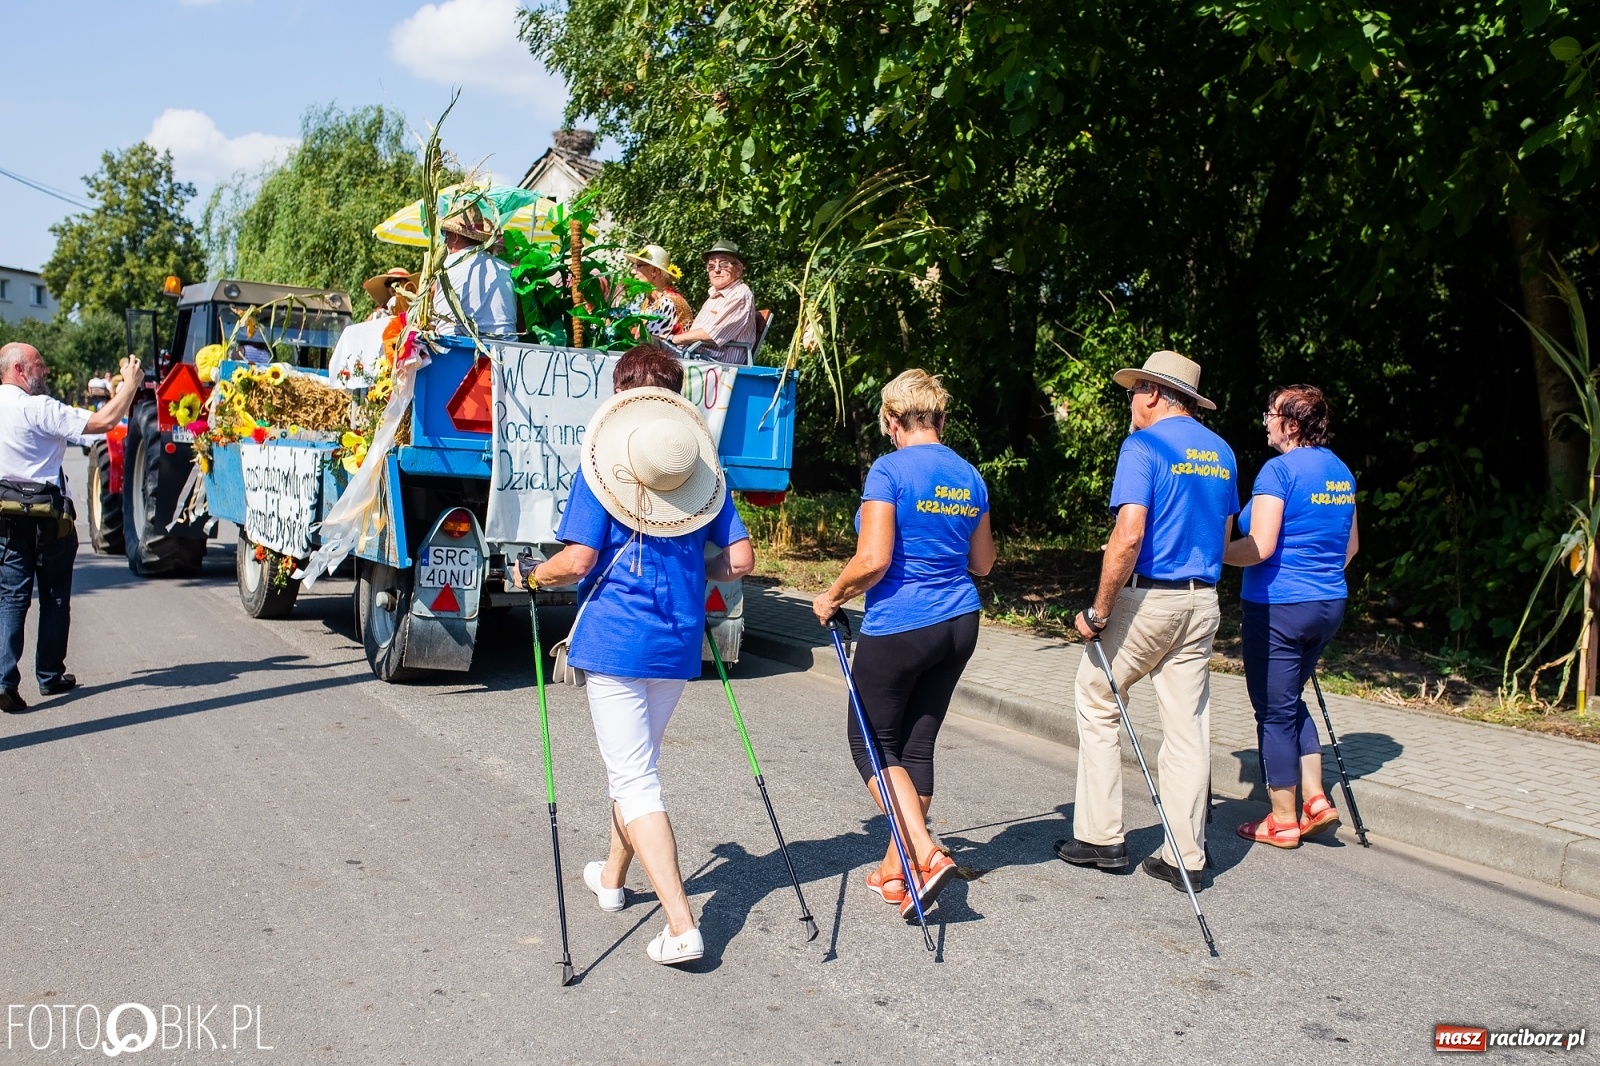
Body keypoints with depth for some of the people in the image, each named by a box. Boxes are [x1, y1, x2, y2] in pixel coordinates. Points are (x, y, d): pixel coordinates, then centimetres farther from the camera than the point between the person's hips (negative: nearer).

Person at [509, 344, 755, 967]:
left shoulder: (601, 464, -7)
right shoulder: (703, 466, 5)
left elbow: (577, 561, -14)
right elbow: (740, 560, 1)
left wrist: (530, 576, 6)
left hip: (616, 641, -5)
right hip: (679, 642, 5)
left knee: (633, 779, -2)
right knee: (636, 764, 24)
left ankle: (681, 926, -9)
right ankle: (612, 879, 42)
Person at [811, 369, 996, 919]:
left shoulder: (889, 470, -12)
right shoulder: (970, 477, 8)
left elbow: (872, 560, -19)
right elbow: (982, 563, 16)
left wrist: (832, 597, -3)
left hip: (898, 628, -7)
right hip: (958, 625, 7)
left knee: (871, 743, 7)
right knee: (916, 745, 14)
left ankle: (927, 855, -7)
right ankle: (894, 872, 22)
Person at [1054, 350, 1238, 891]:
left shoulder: (1144, 444, -11)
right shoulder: (1221, 453, 12)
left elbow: (1129, 535, -21)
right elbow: (1224, 536, 18)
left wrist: (1098, 610, -16)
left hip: (1147, 598, -6)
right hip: (1202, 602, 7)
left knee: (1097, 705, 10)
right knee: (1188, 727, 8)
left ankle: (1100, 838, 13)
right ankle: (1186, 857, 12)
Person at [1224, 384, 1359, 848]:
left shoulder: (1279, 469, -14)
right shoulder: (1341, 471, 11)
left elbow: (1260, 547, -20)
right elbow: (1350, 545, 19)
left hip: (1277, 606, -8)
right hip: (1328, 604, 8)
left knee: (1274, 710, 3)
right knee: (1290, 701, 22)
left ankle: (1283, 822, 11)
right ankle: (1315, 799, 16)